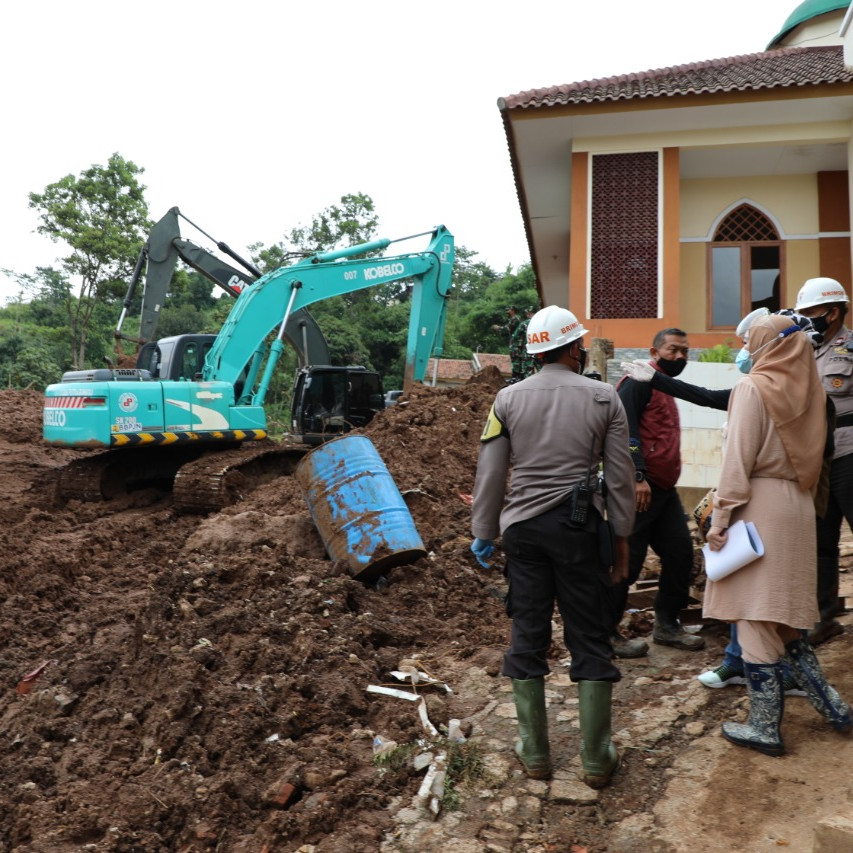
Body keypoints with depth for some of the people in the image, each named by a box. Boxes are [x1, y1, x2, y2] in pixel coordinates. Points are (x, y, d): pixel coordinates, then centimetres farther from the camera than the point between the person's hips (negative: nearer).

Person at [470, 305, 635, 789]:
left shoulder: (509, 399, 1)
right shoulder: (604, 398, -1)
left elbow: (490, 474, 2)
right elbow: (620, 476, 1)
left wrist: (484, 534, 11)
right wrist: (622, 537, 10)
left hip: (523, 527, 1)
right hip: (579, 527, -1)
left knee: (528, 638, 10)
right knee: (590, 640, 9)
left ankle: (535, 753, 21)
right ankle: (597, 758, 19)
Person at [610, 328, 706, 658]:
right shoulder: (639, 381, -8)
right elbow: (625, 429, -20)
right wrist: (638, 476, -27)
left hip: (664, 489, 10)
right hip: (639, 488, -10)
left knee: (681, 553, 11)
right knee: (627, 561, -3)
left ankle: (666, 625, 26)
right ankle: (606, 632, 10)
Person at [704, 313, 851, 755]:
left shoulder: (753, 388, -11)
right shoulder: (807, 389, 10)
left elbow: (738, 459, -15)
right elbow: (810, 453, 12)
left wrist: (721, 516, -13)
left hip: (760, 504, -7)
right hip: (797, 505, 7)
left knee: (754, 618, 1)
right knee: (783, 617, 20)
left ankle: (764, 727, 10)